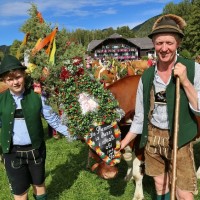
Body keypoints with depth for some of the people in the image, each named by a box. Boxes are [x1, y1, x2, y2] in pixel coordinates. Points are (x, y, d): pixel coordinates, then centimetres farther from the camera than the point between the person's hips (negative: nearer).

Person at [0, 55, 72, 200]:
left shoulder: (37, 97, -8)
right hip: (13, 153, 0)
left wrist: (70, 133, -4)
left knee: (39, 184, 21)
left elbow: (52, 119, -3)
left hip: (36, 150, 0)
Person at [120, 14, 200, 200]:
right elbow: (140, 116, 7)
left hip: (179, 140, -3)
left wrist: (184, 81, -20)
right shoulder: (147, 75, 0)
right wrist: (123, 143, 7)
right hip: (152, 139, 3)